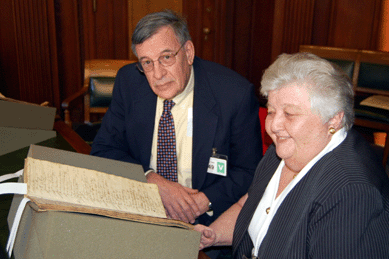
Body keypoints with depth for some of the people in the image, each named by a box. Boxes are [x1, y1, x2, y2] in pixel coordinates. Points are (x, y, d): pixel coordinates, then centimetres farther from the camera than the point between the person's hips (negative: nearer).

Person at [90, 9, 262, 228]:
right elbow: (104, 150, 2)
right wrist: (152, 179, -15)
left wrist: (205, 201, -21)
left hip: (208, 220, -2)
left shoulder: (236, 94, -12)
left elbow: (249, 172, -4)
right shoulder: (128, 82, -2)